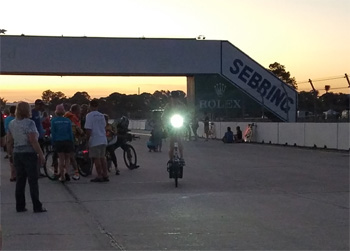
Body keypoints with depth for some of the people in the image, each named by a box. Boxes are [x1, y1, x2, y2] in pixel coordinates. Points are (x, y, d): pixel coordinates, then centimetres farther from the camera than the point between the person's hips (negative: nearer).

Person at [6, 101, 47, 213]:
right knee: (33, 180, -1)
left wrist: (11, 153, 19)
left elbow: (9, 141, 10)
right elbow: (33, 141, -19)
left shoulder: (12, 123, 7)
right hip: (29, 154, -6)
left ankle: (20, 206, 14)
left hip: (17, 154, 6)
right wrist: (41, 155, -14)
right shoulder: (29, 123, -14)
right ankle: (37, 207, 2)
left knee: (20, 180, 11)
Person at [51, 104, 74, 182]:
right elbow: (70, 132, 2)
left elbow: (53, 132, -3)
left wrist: (53, 142, 4)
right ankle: (66, 172, -11)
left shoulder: (53, 120, -2)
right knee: (67, 158, 13)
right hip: (67, 141, 0)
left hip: (58, 141, 0)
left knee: (61, 158, 7)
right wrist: (72, 142, 9)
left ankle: (62, 176, 7)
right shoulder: (67, 120, 1)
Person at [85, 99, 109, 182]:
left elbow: (88, 129, -14)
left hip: (94, 141, -7)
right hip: (103, 140, 7)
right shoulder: (102, 116, 11)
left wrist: (87, 140, -7)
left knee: (96, 159, -2)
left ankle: (99, 176, -1)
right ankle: (105, 175, 14)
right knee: (102, 158, 13)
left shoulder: (89, 115, -9)